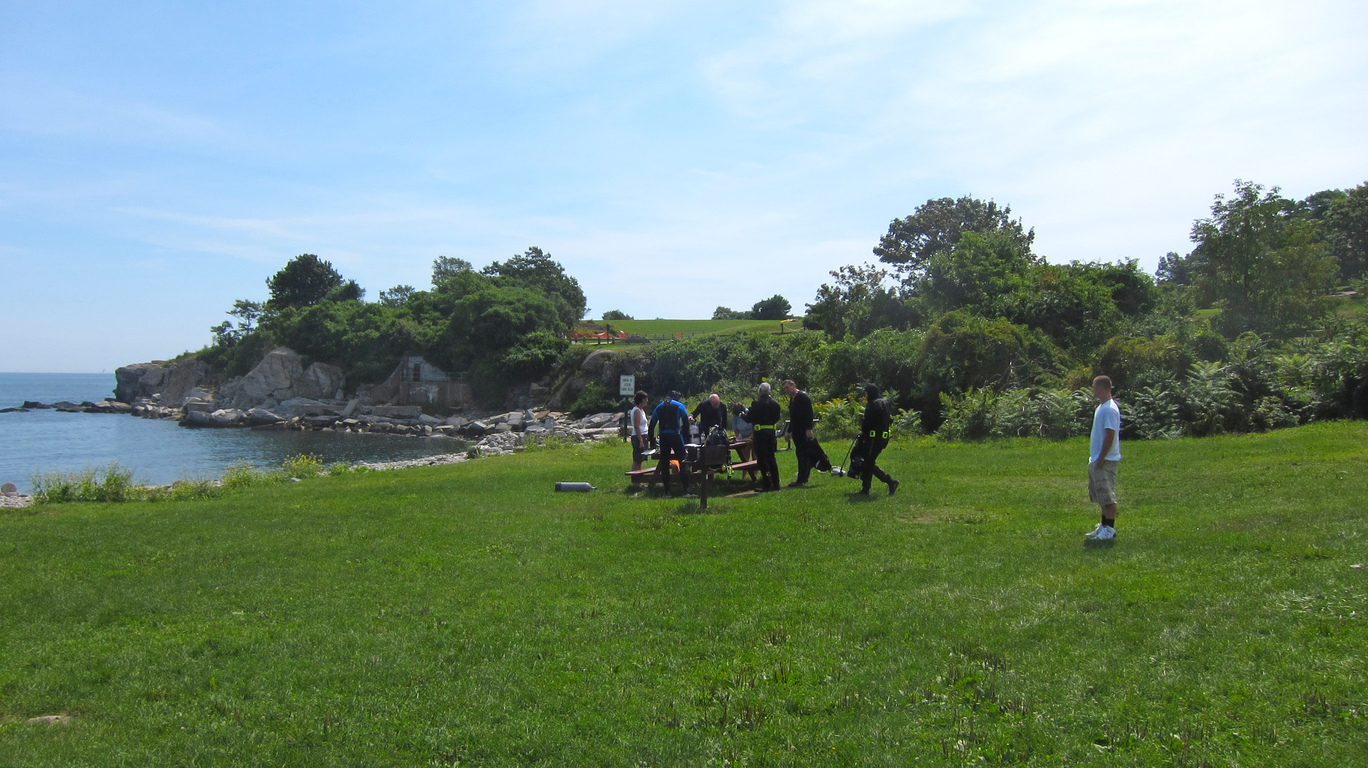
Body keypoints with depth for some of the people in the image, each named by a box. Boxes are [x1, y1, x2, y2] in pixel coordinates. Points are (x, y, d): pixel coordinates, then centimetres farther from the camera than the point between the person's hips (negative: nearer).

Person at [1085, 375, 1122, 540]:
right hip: (1097, 459, 10)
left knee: (1107, 495, -4)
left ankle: (1110, 529, 1)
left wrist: (1101, 458, -20)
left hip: (1106, 460, -10)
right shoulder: (1101, 407, 15)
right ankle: (1104, 526, 22)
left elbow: (1110, 435, -21)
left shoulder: (1109, 409, -17)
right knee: (1102, 495, 15)